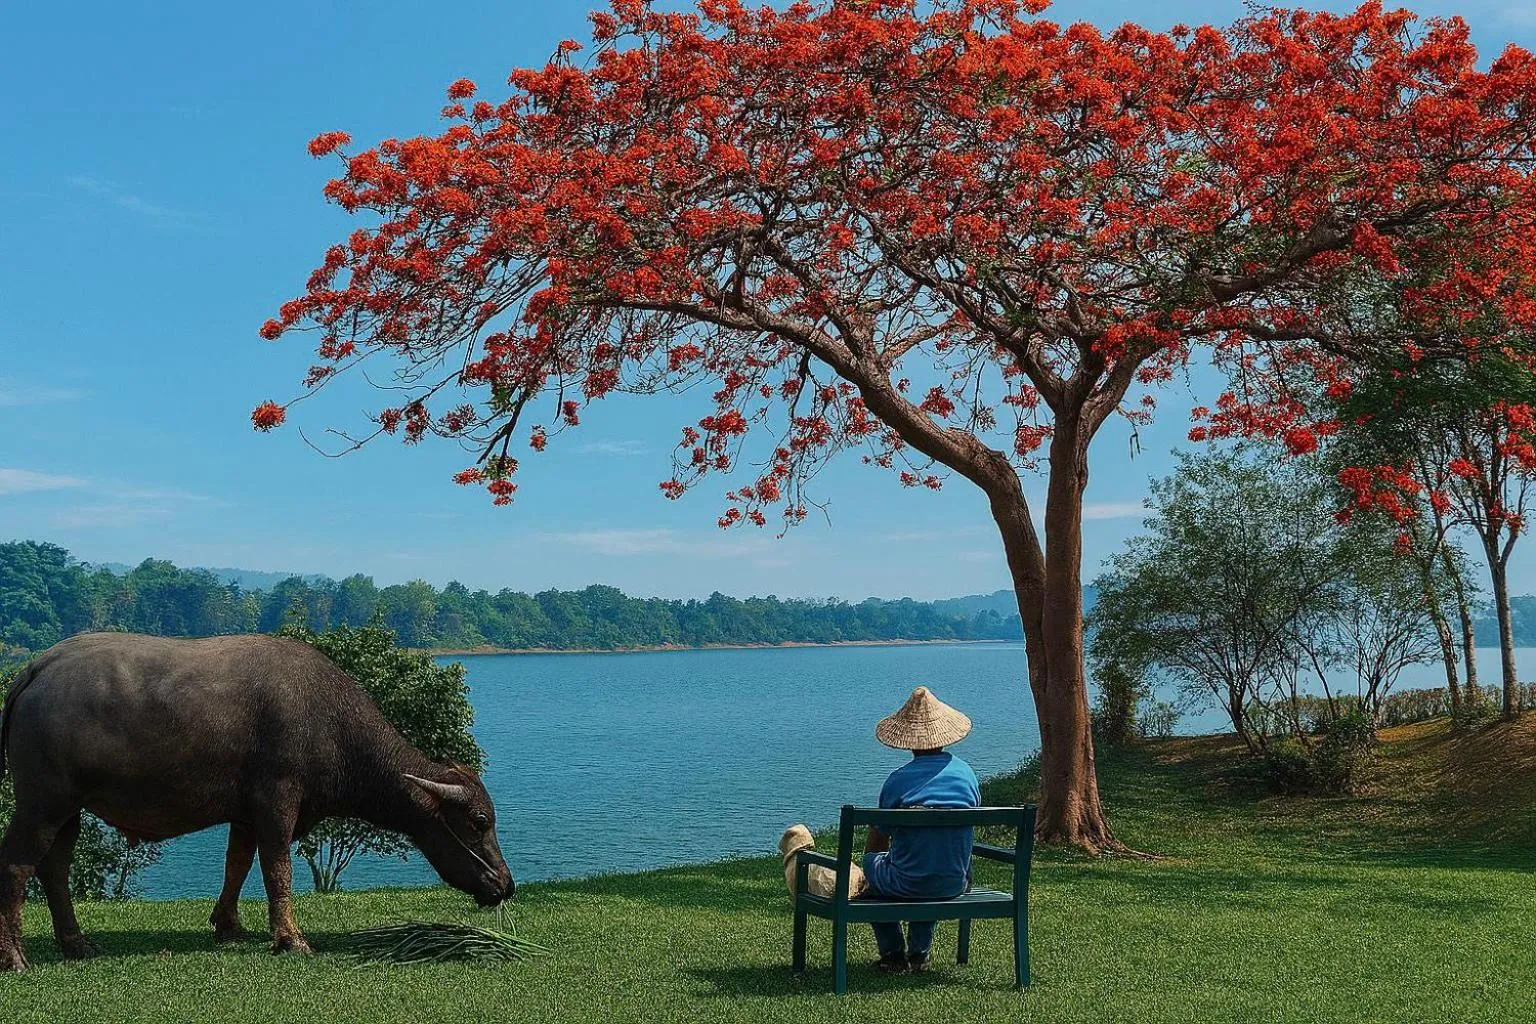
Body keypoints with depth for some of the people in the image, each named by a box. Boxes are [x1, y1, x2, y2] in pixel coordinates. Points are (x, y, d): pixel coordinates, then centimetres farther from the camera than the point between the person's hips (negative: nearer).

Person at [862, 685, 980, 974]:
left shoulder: (898, 780, -12)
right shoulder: (966, 773, 0)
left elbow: (876, 842, -2)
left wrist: (870, 870, 19)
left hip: (907, 885, -4)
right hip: (955, 885, 4)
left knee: (873, 862, 28)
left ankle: (893, 953, 23)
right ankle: (919, 953, 34)